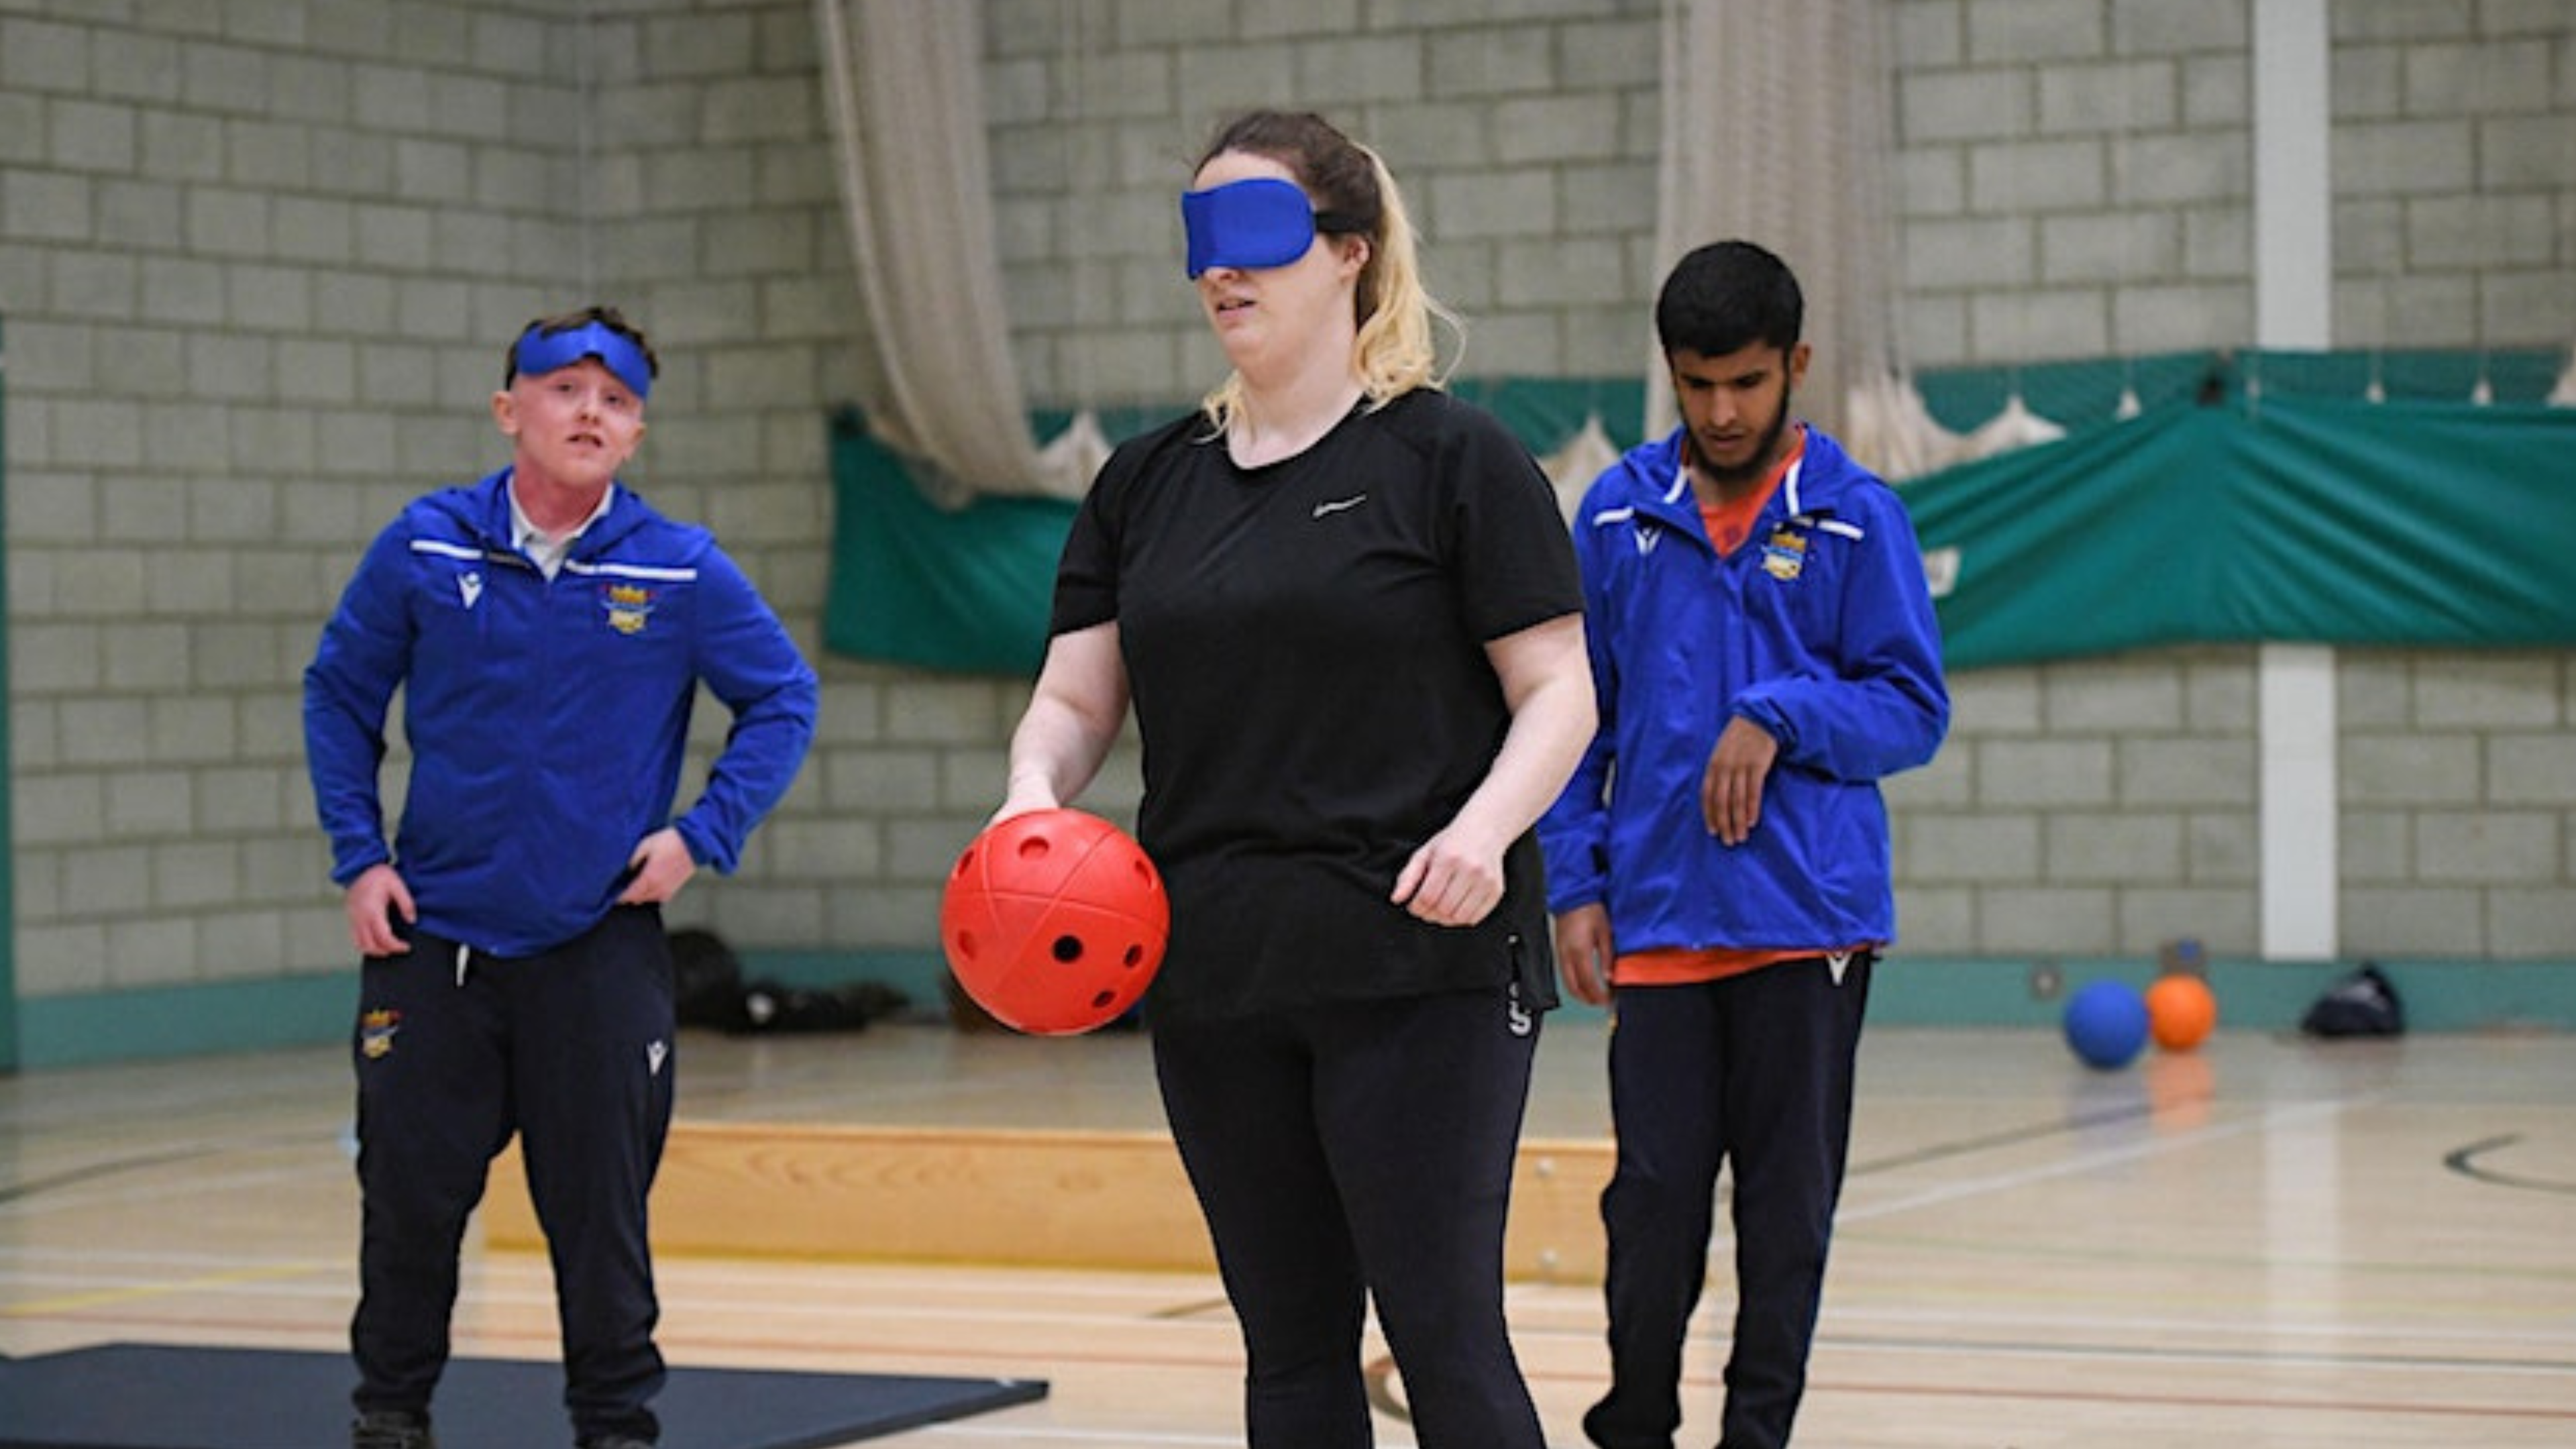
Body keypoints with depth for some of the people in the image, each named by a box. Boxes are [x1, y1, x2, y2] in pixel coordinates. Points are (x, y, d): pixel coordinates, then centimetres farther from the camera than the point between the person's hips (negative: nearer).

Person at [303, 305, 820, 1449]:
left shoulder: (683, 572, -4)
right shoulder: (425, 549, -1)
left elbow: (783, 701, 5)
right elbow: (339, 696, 8)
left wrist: (703, 836, -5)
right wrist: (358, 859, 1)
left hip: (599, 946, -1)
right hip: (430, 935, 1)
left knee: (600, 1204, 4)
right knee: (409, 1190, 5)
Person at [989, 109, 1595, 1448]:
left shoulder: (1449, 458, -2)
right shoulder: (1148, 482, 13)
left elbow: (1559, 692, -3)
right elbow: (1074, 699, 12)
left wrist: (1484, 828, -22)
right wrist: (1035, 790, -10)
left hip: (1419, 972, -5)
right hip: (1213, 979, 6)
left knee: (1443, 1334, -8)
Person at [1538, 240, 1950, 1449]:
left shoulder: (1855, 516, 0)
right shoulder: (1618, 514, 6)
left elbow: (1914, 709, 0)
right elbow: (1574, 715, 10)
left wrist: (1780, 716, -15)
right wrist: (1574, 883, 3)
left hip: (1811, 918, -1)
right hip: (1658, 922, 1)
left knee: (1788, 1199, 4)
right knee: (1654, 1193, 1)